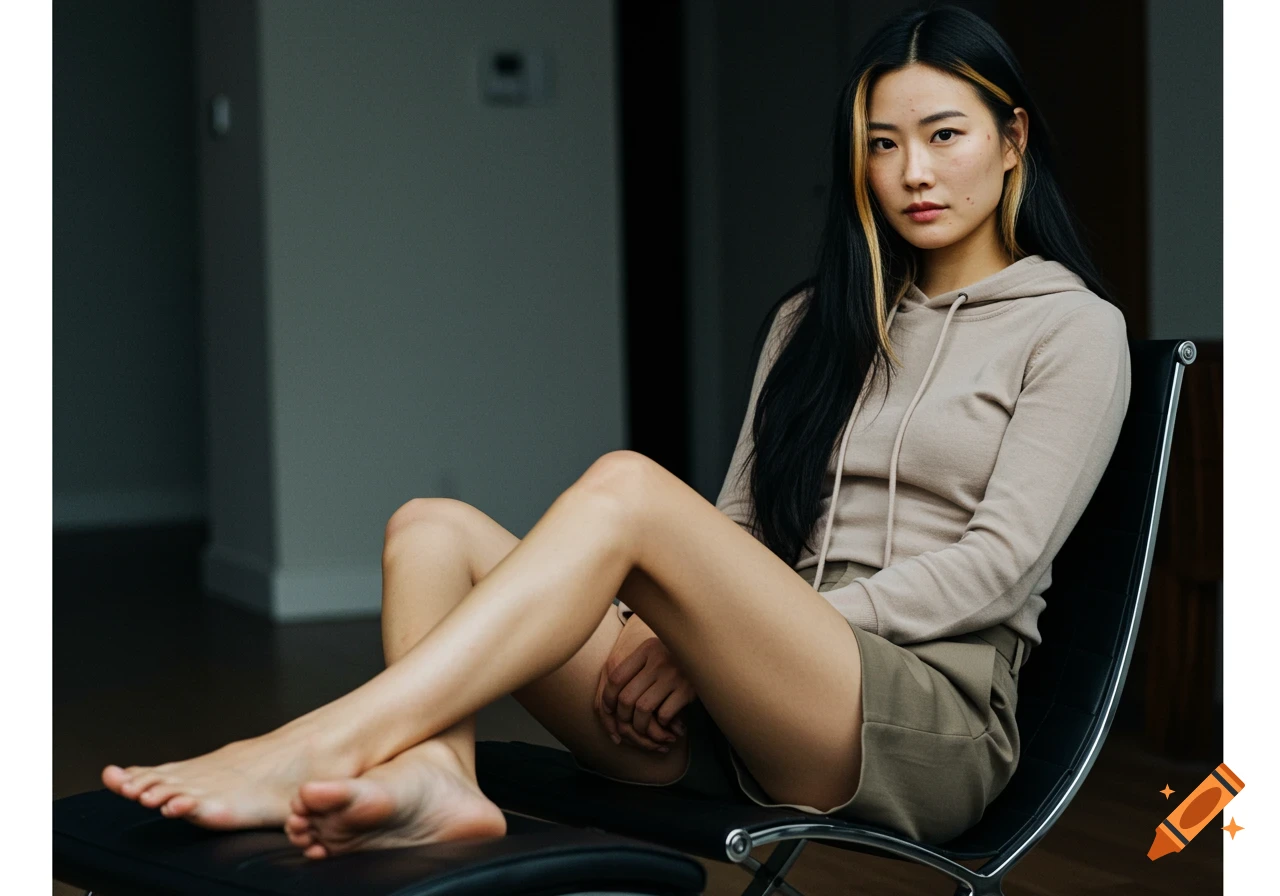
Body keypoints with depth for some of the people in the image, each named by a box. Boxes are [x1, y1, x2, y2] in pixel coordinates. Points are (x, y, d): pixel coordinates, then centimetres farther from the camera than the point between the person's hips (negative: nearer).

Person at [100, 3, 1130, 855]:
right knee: (434, 528, -12)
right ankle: (434, 773, -42)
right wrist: (680, 631, -7)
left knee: (627, 485, -30)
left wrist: (753, 634, -13)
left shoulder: (1073, 328, 6)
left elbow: (996, 563, -6)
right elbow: (737, 533, 16)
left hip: (934, 726, -6)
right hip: (739, 715, 6)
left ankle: (324, 747, -38)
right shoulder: (813, 321, 24)